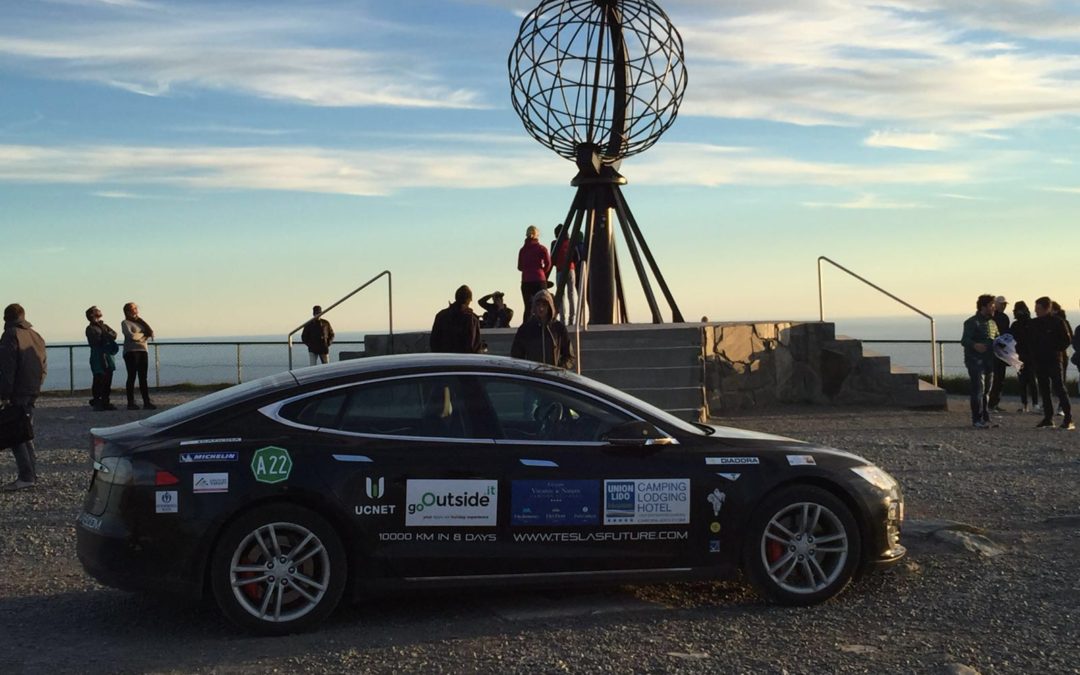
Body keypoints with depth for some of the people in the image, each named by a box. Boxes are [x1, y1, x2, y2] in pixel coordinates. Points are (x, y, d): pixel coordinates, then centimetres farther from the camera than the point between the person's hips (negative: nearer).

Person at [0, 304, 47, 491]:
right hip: (33, 391, 8)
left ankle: (26, 476, -11)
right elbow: (44, 365, 16)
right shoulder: (35, 336, 15)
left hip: (17, 393, -8)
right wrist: (37, 385, 16)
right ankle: (32, 474, 16)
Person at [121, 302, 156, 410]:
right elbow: (130, 335, -15)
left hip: (143, 351, 5)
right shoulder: (125, 323, 0)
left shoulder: (140, 321, 18)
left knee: (143, 378, 3)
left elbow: (150, 332, 10)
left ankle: (146, 402, 1)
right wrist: (143, 335, -1)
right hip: (131, 352, -5)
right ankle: (130, 403, -1)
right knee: (132, 377, -4)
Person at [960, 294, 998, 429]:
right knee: (978, 390, -11)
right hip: (976, 361, -8)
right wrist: (974, 345, -39)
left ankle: (985, 418, 19)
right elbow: (965, 340, -18)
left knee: (986, 391, 12)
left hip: (989, 361, 8)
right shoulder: (972, 322, -8)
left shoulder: (992, 323, 17)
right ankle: (977, 419, -9)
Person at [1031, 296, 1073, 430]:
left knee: (1060, 389, -9)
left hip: (1054, 361, -6)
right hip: (1039, 361, 6)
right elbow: (1031, 340, 17)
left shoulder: (1057, 321, -5)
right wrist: (1034, 353, 5)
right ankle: (1048, 418, 12)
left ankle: (1068, 419, -9)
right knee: (1044, 391, 7)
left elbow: (1066, 340, -2)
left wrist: (1056, 350, -8)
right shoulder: (1034, 323, 9)